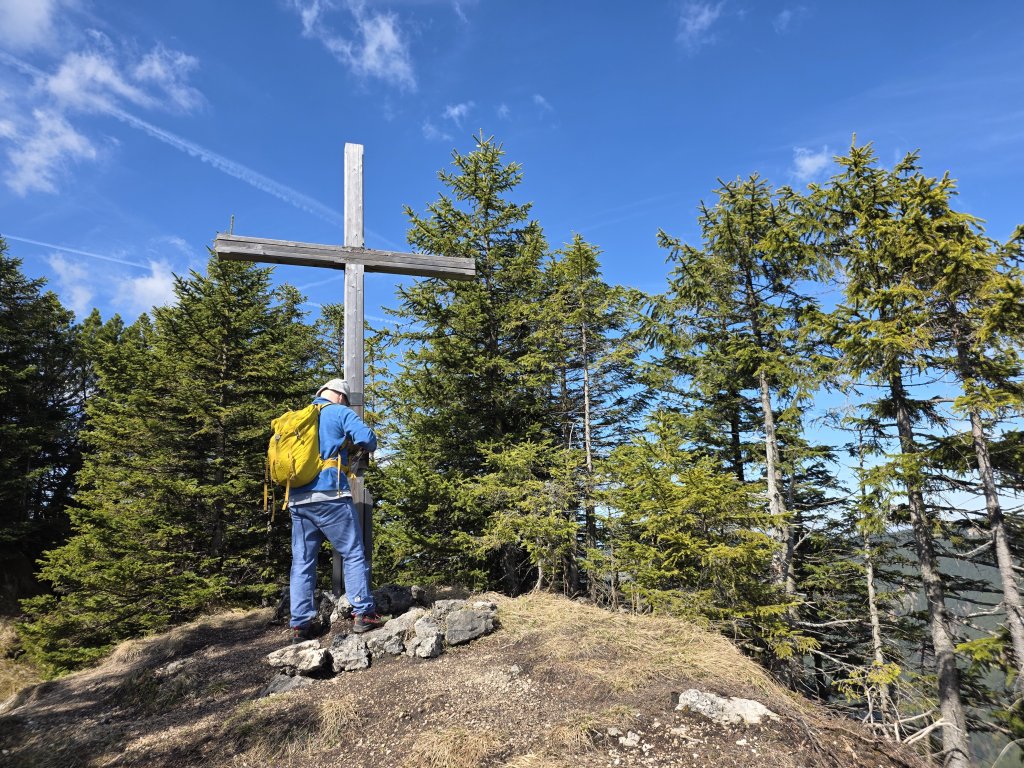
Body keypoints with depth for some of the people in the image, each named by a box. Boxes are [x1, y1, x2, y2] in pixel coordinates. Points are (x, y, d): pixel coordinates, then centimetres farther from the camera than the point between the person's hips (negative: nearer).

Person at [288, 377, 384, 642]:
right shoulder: (340, 412, 2)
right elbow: (368, 438, -11)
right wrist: (360, 448, 12)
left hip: (297, 500, 6)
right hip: (329, 495, -6)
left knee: (302, 563, 9)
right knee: (354, 555, 2)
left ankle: (300, 624, 9)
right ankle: (363, 614, 0)